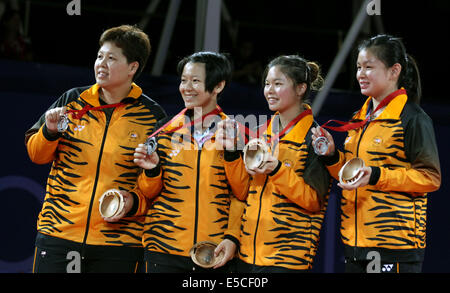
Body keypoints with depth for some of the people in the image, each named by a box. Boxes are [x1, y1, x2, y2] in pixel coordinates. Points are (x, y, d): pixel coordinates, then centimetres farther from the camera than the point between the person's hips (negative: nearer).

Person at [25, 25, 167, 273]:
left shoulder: (152, 116, 1)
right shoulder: (72, 101, 8)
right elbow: (36, 155, 14)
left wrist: (134, 202, -12)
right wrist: (50, 131, -6)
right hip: (58, 232, 2)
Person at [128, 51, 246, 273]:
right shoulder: (166, 134, 7)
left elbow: (240, 195, 5)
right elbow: (148, 193, 13)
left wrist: (232, 237, -7)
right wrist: (152, 171, -7)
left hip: (215, 252, -1)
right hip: (164, 248, 1)